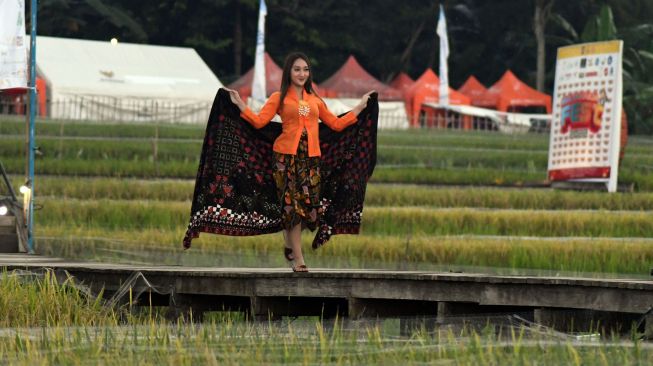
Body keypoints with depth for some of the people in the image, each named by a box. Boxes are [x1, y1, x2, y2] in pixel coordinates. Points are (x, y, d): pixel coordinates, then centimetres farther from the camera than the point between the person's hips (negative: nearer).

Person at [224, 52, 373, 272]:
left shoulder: (314, 100, 17)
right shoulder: (279, 98, 5)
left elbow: (336, 124, 19)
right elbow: (259, 121, -5)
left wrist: (360, 107, 22)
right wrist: (240, 104, -12)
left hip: (311, 157, 4)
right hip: (286, 155, -4)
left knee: (309, 203, 0)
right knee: (292, 204, -6)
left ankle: (290, 246, 25)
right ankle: (298, 259, -4)